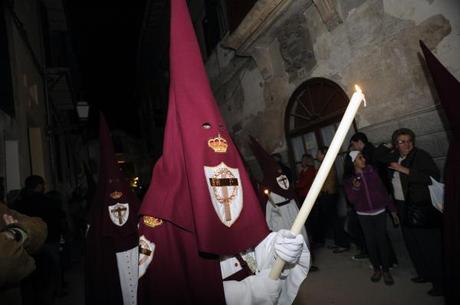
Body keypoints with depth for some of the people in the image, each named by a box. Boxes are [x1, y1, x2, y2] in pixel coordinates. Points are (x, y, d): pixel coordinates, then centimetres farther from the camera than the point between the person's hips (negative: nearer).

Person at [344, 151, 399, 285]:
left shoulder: (372, 171, -2)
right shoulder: (349, 179, -3)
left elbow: (383, 190, 1)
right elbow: (352, 200, -6)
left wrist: (392, 209, 2)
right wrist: (355, 188, -25)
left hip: (380, 212, 0)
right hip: (364, 215, 0)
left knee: (382, 240, 0)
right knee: (370, 241, 5)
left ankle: (386, 270, 14)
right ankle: (376, 269, 22)